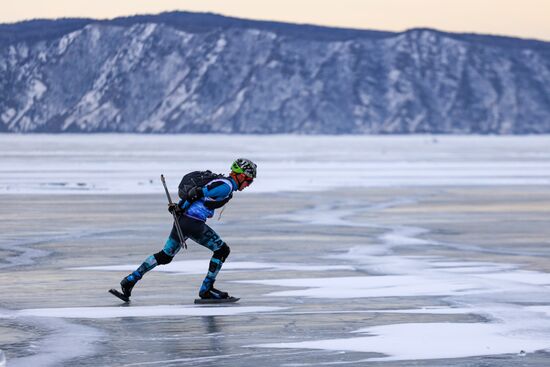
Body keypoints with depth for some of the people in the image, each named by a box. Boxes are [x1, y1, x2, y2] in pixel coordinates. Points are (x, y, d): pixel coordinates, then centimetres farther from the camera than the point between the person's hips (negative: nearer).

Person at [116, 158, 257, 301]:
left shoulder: (220, 181, 19)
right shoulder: (227, 186, -11)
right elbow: (198, 193, -17)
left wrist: (178, 206, 9)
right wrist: (180, 207, -8)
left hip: (181, 219, 9)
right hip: (194, 223, -9)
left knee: (165, 256, 18)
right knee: (222, 250, 5)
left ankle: (131, 279, 17)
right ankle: (206, 289, 8)